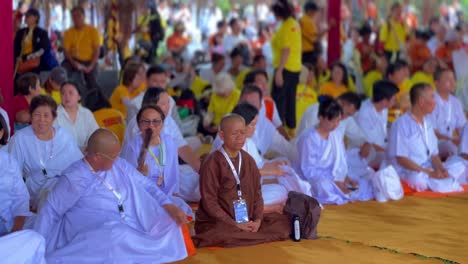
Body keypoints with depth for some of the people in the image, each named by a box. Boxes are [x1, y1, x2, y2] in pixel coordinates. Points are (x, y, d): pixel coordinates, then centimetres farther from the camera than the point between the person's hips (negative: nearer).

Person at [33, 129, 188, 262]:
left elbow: (146, 185, 17)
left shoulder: (120, 165, 9)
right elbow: (50, 211, -4)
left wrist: (168, 206, 0)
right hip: (95, 240, -7)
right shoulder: (74, 178, -10)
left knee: (169, 223, -10)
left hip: (131, 232, 7)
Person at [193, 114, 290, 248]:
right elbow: (209, 201, -13)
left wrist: (258, 220, -8)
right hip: (215, 223, -6)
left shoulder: (248, 160, 9)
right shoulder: (212, 163, -10)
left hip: (247, 221, 6)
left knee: (284, 222, -9)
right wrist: (235, 225, -17)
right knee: (221, 235, -39)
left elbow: (257, 192, 10)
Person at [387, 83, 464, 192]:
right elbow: (401, 159, -17)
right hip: (406, 171, -8)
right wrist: (429, 172, -21)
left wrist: (440, 169, -10)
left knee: (459, 167, -5)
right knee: (418, 178, -40)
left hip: (427, 169, 8)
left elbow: (434, 154, 13)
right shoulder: (402, 124, -13)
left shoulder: (427, 123, 12)